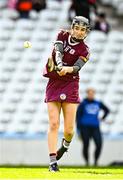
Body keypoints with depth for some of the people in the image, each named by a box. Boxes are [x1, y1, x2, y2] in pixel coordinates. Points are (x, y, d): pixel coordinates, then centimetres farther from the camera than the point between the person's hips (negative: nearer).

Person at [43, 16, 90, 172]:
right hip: (54, 84, 1)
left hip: (70, 86, -1)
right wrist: (60, 65, -34)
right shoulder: (63, 35, 4)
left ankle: (65, 145, 31)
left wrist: (67, 69, -39)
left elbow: (77, 67, -17)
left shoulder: (84, 51, -2)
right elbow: (58, 52, -13)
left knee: (69, 129, -4)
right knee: (54, 124, -9)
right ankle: (53, 161, -8)